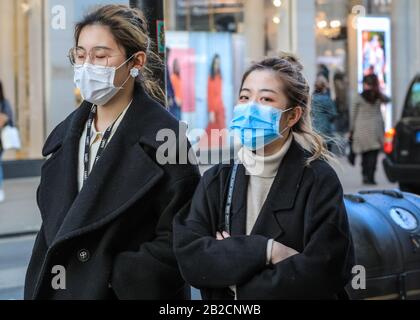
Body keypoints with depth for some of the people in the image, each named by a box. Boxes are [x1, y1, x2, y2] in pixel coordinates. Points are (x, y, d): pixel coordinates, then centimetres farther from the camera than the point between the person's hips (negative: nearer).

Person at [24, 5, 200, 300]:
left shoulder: (163, 136, -12)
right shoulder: (66, 135, 7)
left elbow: (177, 241, -15)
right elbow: (53, 226, 12)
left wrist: (113, 276, -18)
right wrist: (40, 287, 3)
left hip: (132, 290, -5)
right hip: (60, 289, 5)